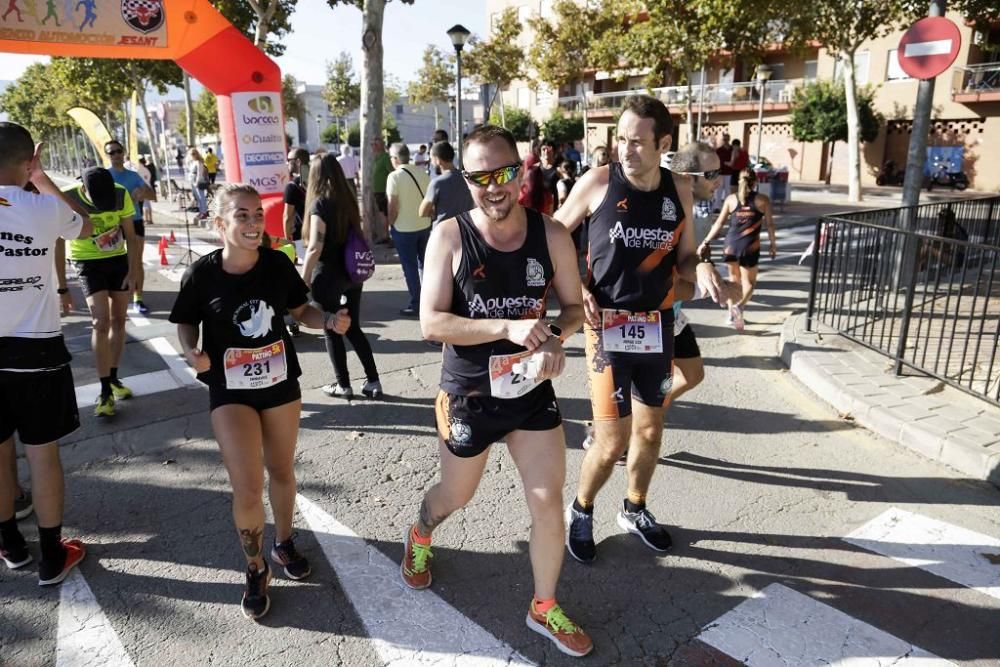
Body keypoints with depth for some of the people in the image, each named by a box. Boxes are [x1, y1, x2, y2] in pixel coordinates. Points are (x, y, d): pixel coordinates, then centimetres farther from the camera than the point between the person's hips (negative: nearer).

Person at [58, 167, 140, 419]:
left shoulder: (121, 195, -18)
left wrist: (133, 273, -10)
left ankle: (114, 378, 22)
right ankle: (105, 392, -8)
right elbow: (58, 246, -14)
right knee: (101, 322, -13)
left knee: (118, 320, 7)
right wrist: (62, 288, -13)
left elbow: (131, 237, -6)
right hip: (88, 263, -3)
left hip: (119, 259, 3)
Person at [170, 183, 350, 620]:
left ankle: (284, 544, 44)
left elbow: (300, 311, 3)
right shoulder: (201, 274, -15)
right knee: (247, 488, -7)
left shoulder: (277, 264, -9)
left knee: (281, 472, 18)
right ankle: (256, 569, 20)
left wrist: (330, 321, -16)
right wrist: (192, 352, -21)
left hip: (280, 383, 3)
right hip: (230, 391, -2)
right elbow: (186, 323, -1)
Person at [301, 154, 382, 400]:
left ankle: (343, 385, 16)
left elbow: (315, 248, -19)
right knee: (353, 327, 14)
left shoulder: (320, 204, -14)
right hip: (352, 272, 6)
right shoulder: (349, 200, 5)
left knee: (332, 330, 8)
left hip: (328, 275, -6)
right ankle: (373, 381, 14)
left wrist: (304, 279, -12)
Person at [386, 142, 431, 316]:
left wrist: (390, 225, 0)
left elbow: (393, 206, -15)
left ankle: (416, 304, 9)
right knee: (424, 263, 19)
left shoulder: (394, 176, -15)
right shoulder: (422, 173, 1)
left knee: (410, 267, 5)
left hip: (404, 228, -5)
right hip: (424, 225, 5)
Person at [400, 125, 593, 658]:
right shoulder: (450, 236, -14)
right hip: (468, 396, -2)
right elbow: (431, 323, -19)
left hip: (532, 392, 2)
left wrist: (555, 336, -21)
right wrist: (508, 327, -31)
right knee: (455, 496, 19)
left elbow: (574, 306, 2)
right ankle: (419, 537, 56)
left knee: (548, 501, 4)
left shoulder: (551, 235, -8)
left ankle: (545, 608, 29)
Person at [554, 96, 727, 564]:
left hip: (657, 326, 5)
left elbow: (683, 257, 12)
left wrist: (701, 269, -11)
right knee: (613, 440, -4)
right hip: (608, 325, -4)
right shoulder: (597, 182, -9)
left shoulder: (678, 195, 2)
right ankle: (581, 511, 25)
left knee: (650, 431, 16)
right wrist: (577, 288, -11)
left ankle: (634, 510, 41)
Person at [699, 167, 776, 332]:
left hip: (731, 244, 2)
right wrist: (773, 244, 12)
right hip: (750, 246, -2)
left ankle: (732, 315, 18)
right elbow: (769, 224, 1)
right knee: (749, 282, 9)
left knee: (733, 279, 18)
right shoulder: (763, 200, -1)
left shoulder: (731, 199, 2)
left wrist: (706, 242, 7)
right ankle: (739, 306, -18)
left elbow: (719, 223, 1)